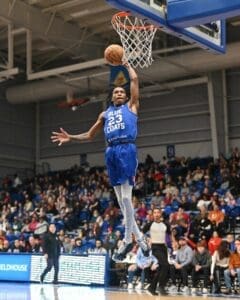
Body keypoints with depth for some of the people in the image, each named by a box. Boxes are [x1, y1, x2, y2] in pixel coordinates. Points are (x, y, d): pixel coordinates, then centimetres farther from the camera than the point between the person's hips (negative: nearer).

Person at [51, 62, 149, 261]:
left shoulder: (131, 106, 16)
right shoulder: (105, 114, 26)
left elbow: (134, 79, 11)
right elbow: (89, 135, 29)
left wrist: (127, 65, 27)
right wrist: (70, 138, 16)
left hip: (127, 150, -5)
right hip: (111, 152, 5)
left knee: (126, 196, -11)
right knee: (120, 199, 4)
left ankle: (128, 240, -4)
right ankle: (139, 236, 15)